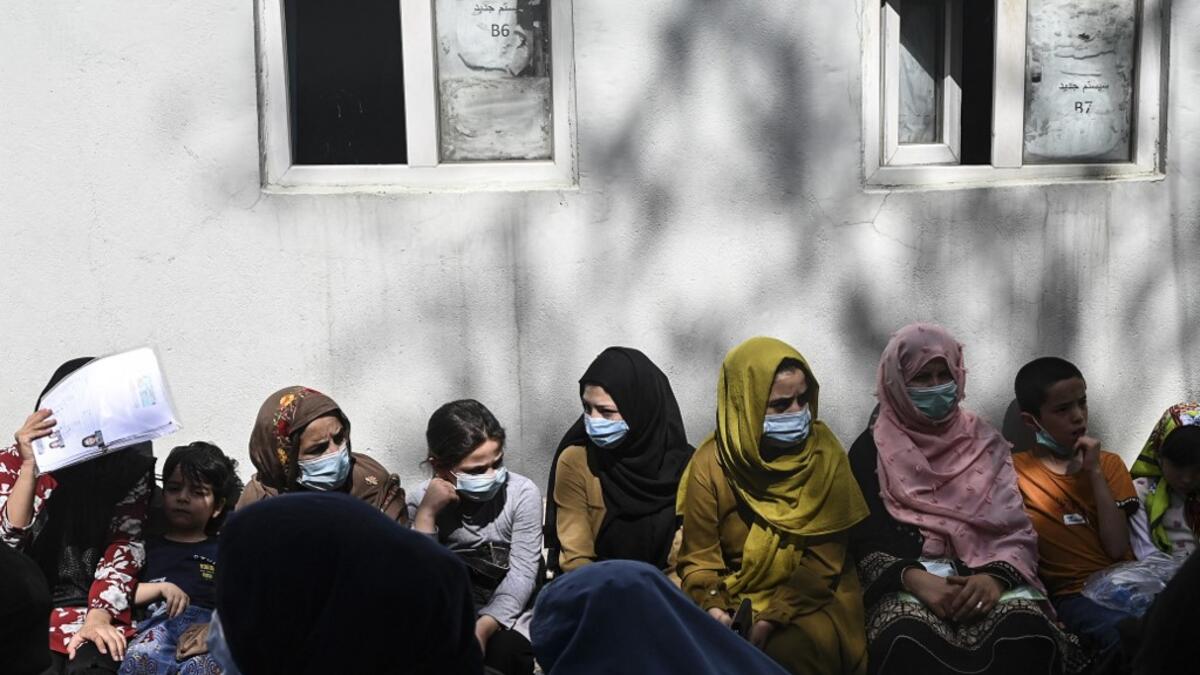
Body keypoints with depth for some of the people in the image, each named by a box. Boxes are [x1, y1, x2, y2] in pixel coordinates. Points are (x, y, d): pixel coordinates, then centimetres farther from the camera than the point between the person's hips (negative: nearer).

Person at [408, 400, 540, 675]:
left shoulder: (522, 492, -11)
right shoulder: (421, 500, -7)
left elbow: (522, 574, -14)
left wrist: (483, 628, -29)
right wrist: (427, 514, -25)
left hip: (507, 613, -1)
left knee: (504, 650, -31)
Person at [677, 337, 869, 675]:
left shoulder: (823, 453, -7)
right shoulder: (711, 464, -8)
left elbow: (825, 555, -10)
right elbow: (699, 558, -3)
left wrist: (772, 618, -22)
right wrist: (712, 607, -24)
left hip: (810, 598, 0)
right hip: (737, 596, 1)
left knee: (795, 647, -28)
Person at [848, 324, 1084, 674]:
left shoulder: (986, 442, 17)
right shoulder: (871, 450, 11)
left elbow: (1018, 529, 7)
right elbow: (864, 540, 1)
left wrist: (996, 577, -14)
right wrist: (915, 579, -18)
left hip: (987, 576, 2)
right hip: (907, 583, -2)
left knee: (1028, 633, -33)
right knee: (907, 641, -38)